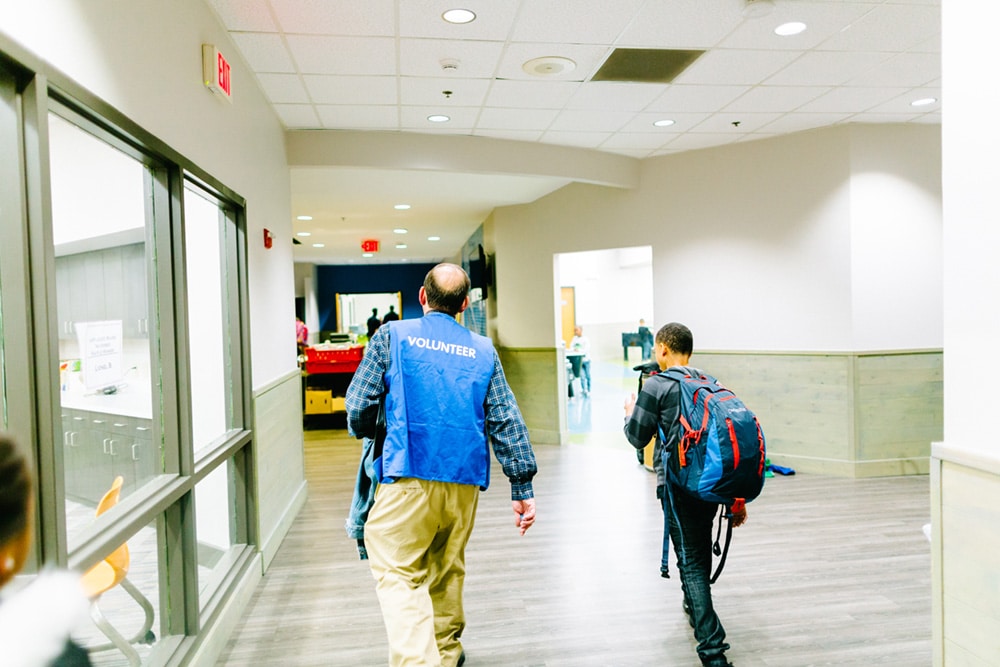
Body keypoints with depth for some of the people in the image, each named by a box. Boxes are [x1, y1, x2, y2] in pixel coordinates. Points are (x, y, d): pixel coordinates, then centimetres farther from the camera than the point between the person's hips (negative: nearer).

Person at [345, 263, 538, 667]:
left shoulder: (392, 336, 1)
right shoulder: (483, 351, 8)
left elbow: (358, 406, -2)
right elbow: (507, 423, 4)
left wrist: (367, 434, 21)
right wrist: (522, 489, 8)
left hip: (408, 476, -4)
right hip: (465, 481, 4)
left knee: (397, 575, 0)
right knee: (447, 571, 21)